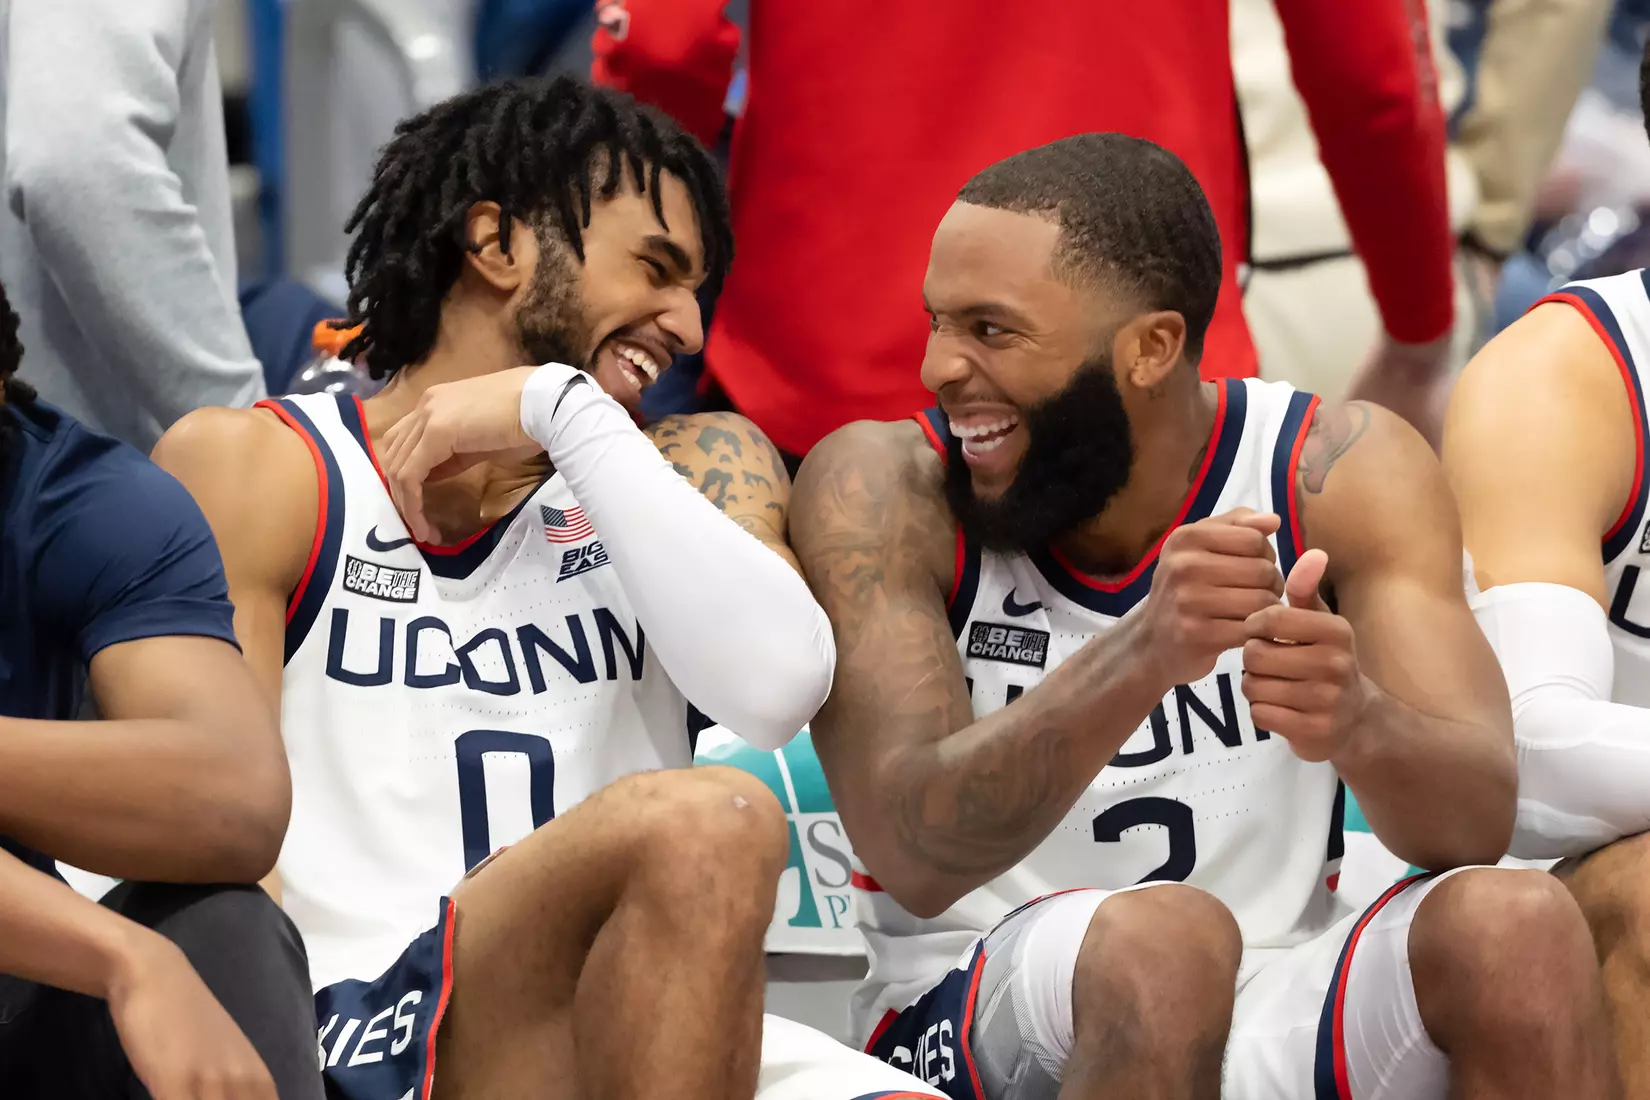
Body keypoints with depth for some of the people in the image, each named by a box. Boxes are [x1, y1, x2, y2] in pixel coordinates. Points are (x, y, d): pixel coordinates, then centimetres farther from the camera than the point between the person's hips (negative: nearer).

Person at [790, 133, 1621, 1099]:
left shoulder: (1344, 471, -3)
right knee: (1159, 939, -34)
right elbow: (912, 850, -22)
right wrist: (1141, 657, -39)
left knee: (1517, 925, -27)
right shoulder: (880, 488, -9)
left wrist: (1356, 722, -37)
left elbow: (1478, 818, -13)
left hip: (1272, 1019, 2)